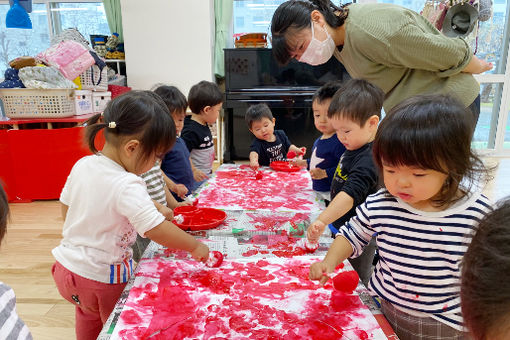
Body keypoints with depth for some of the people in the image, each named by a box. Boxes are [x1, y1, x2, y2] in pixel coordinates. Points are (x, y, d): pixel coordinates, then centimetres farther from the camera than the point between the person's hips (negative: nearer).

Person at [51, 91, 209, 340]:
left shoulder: (82, 165, -7)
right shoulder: (127, 186, -31)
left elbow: (66, 208, 6)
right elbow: (157, 230, -35)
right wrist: (195, 246, -22)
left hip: (66, 266, 7)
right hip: (101, 279, -7)